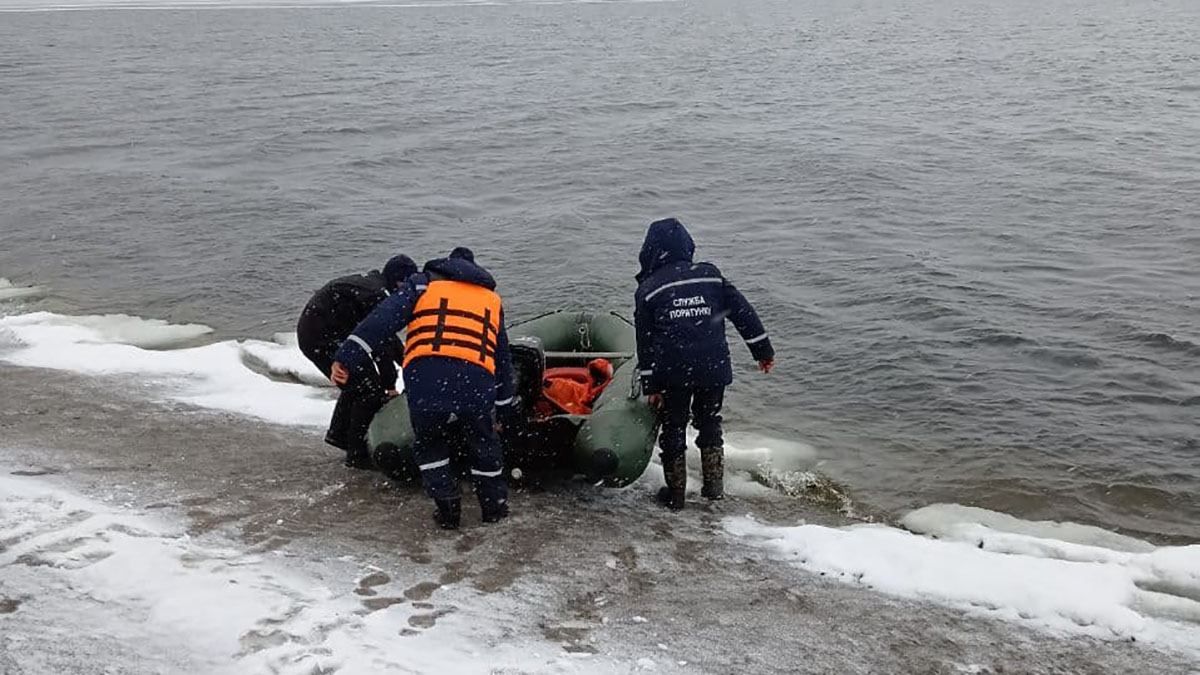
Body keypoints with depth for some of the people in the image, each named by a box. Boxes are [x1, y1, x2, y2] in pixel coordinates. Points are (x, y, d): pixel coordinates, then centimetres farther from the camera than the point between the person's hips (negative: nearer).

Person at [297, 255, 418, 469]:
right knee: (369, 389, -8)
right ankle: (358, 454, -1)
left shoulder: (371, 283, 12)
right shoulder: (377, 296, -21)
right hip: (321, 338, -11)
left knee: (358, 380, 25)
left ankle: (338, 434, 40)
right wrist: (390, 385, -8)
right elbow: (381, 346, -17)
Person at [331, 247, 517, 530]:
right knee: (483, 446, 27)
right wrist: (506, 406, 45)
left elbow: (383, 319, 3)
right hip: (477, 383, 2)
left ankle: (448, 508, 21)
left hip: (426, 378, -2)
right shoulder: (492, 299, 30)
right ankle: (494, 506, 34)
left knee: (429, 446, 24)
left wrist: (347, 359, -3)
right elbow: (503, 358, 36)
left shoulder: (423, 284, 20)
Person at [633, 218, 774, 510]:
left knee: (673, 428, 12)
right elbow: (743, 312, 5)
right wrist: (763, 350, 12)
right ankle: (714, 485, 21)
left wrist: (651, 386, 5)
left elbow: (645, 343, 1)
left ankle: (675, 493, 16)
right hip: (714, 369, 2)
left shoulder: (648, 289, 1)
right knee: (710, 424, 20)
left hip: (674, 375, -2)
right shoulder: (711, 275, 5)